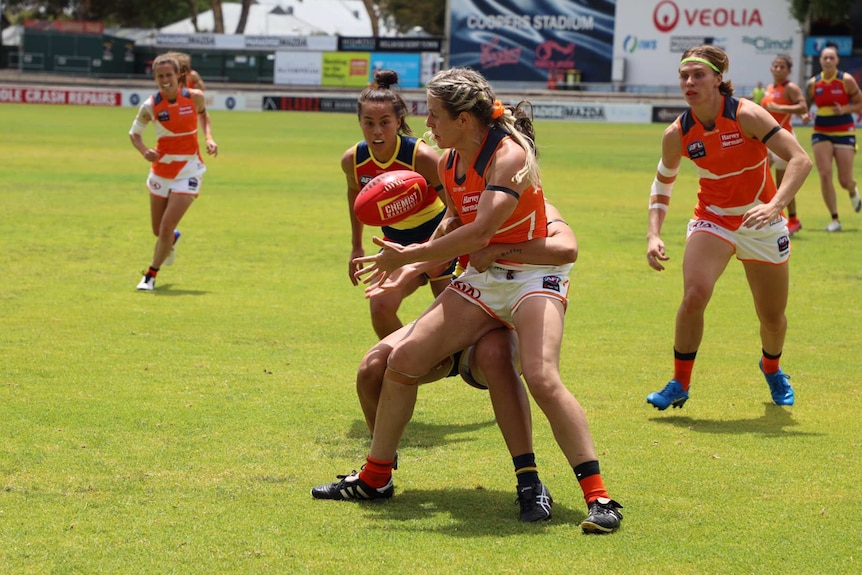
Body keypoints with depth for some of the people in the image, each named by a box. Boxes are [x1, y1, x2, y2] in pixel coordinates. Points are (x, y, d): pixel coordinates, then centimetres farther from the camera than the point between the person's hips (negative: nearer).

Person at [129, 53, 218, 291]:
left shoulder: (194, 97, -10)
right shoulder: (151, 106, -12)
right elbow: (134, 133, 0)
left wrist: (209, 138, -4)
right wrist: (144, 151, -20)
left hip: (188, 170, -2)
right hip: (161, 170, 2)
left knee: (167, 226, -12)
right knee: (158, 230, 13)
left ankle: (151, 275, 6)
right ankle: (172, 240, 52)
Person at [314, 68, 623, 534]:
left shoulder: (509, 155, -20)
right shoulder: (447, 163, 6)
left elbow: (479, 233, -27)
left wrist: (407, 256, -21)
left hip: (533, 278, -8)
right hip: (481, 279, 8)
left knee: (542, 378, -29)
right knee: (402, 360, 0)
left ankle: (599, 498, -24)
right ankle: (375, 477, 17)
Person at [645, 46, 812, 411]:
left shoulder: (745, 115, -22)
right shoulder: (678, 134, -11)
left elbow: (800, 159, -26)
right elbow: (662, 182, 6)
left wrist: (774, 205, -41)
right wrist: (654, 235, -7)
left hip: (761, 222, -1)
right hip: (712, 219, 1)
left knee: (773, 317, 9)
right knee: (694, 296, -25)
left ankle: (771, 368, 45)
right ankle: (679, 385, -6)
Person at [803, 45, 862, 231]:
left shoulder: (846, 80, -6)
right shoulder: (813, 83, 2)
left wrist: (844, 110, -19)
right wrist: (805, 115, -8)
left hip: (844, 132, -2)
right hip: (821, 132, 2)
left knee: (845, 181, -3)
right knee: (825, 174, -11)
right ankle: (835, 220, -3)